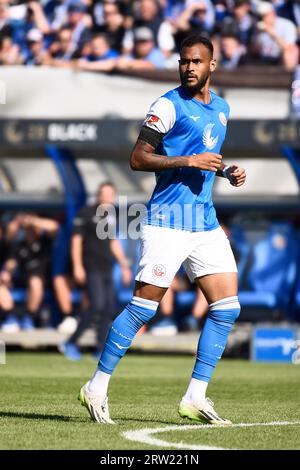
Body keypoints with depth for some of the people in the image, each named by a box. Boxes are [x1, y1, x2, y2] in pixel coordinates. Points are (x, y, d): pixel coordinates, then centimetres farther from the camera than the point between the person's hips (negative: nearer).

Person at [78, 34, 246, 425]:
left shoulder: (221, 107, 16)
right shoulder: (169, 105, -7)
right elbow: (138, 159, -11)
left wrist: (227, 171, 10)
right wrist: (189, 161, -19)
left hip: (206, 221, 7)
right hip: (168, 220, -7)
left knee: (227, 307, 0)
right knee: (144, 306, -8)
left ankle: (195, 398, 5)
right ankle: (97, 387, 3)